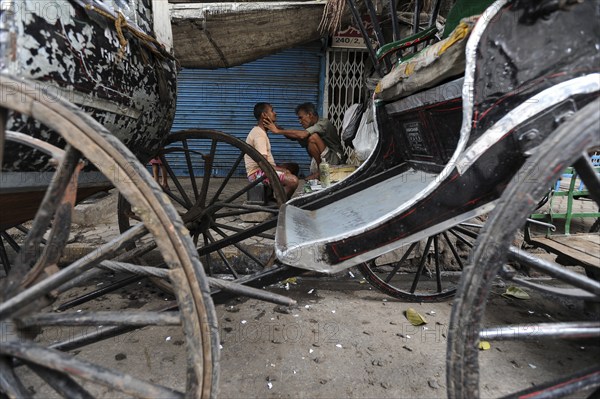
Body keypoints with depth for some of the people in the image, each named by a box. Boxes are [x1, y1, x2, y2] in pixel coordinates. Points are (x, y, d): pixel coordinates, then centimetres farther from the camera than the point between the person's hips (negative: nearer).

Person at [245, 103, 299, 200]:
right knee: (293, 180, -27)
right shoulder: (259, 134, -16)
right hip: (258, 172, -11)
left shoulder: (260, 131, 16)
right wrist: (281, 169, -13)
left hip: (262, 170, 11)